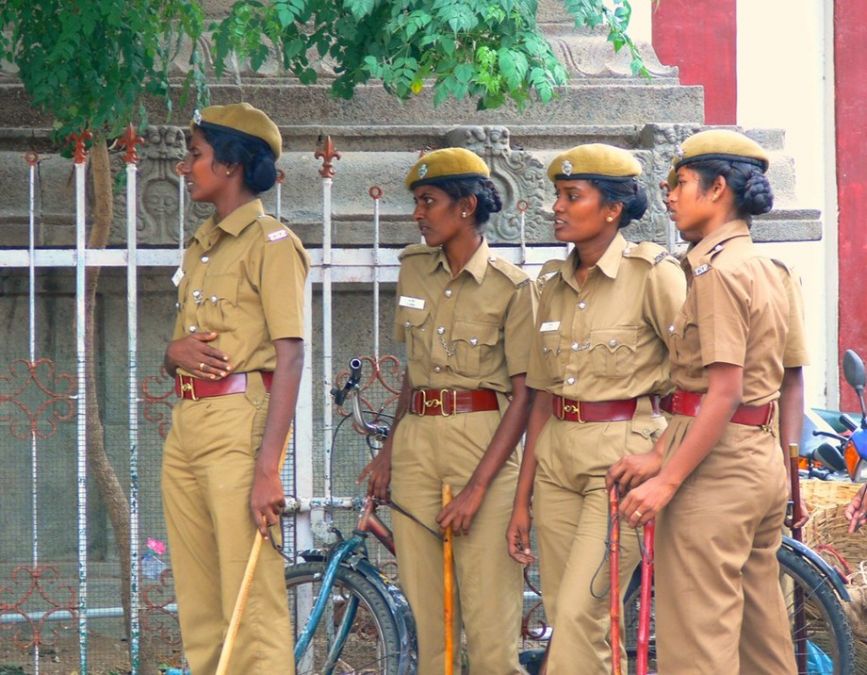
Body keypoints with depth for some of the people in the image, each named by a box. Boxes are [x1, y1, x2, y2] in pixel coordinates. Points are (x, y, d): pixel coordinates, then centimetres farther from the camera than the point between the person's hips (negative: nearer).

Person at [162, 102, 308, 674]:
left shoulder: (270, 242, -5)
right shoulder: (201, 249, 21)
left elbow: (290, 358, -13)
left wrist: (268, 468, -21)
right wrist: (175, 352, 0)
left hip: (238, 421, -8)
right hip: (185, 426, 8)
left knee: (252, 602, -11)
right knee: (199, 607, 8)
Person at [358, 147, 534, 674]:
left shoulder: (511, 286, -6)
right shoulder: (415, 270, 11)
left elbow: (524, 395, -8)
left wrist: (477, 486, -15)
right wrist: (389, 451, 10)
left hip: (483, 443, -5)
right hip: (416, 442, 5)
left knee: (489, 615, -9)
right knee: (426, 614, 4)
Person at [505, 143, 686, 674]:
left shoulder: (652, 273, -7)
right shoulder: (555, 283, 12)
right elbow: (543, 399, 14)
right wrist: (522, 500, 13)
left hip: (623, 451, -7)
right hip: (558, 457, 7)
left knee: (579, 615, -15)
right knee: (564, 616, 6)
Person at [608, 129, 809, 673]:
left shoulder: (718, 270, -14)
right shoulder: (776, 273, 14)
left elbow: (725, 392, -20)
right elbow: (792, 382, 15)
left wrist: (667, 480, -21)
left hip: (715, 465, -10)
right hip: (765, 464, 10)